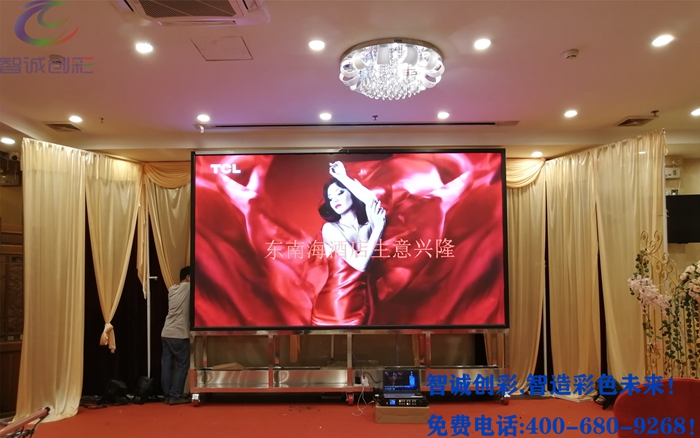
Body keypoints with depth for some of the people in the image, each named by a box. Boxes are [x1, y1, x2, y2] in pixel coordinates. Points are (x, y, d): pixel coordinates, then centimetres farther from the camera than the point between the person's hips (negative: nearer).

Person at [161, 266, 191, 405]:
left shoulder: (172, 289, 13)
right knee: (182, 365, 2)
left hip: (166, 333, 7)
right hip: (179, 335, -7)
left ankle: (168, 395, 13)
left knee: (167, 365, 8)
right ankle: (175, 396, 3)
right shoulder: (188, 287, -6)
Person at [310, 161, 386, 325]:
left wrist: (343, 178, -8)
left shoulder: (368, 226, 5)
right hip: (333, 305, -3)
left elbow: (373, 201, -17)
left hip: (360, 304, 3)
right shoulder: (330, 228, -6)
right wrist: (378, 228, -9)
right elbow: (360, 263, -15)